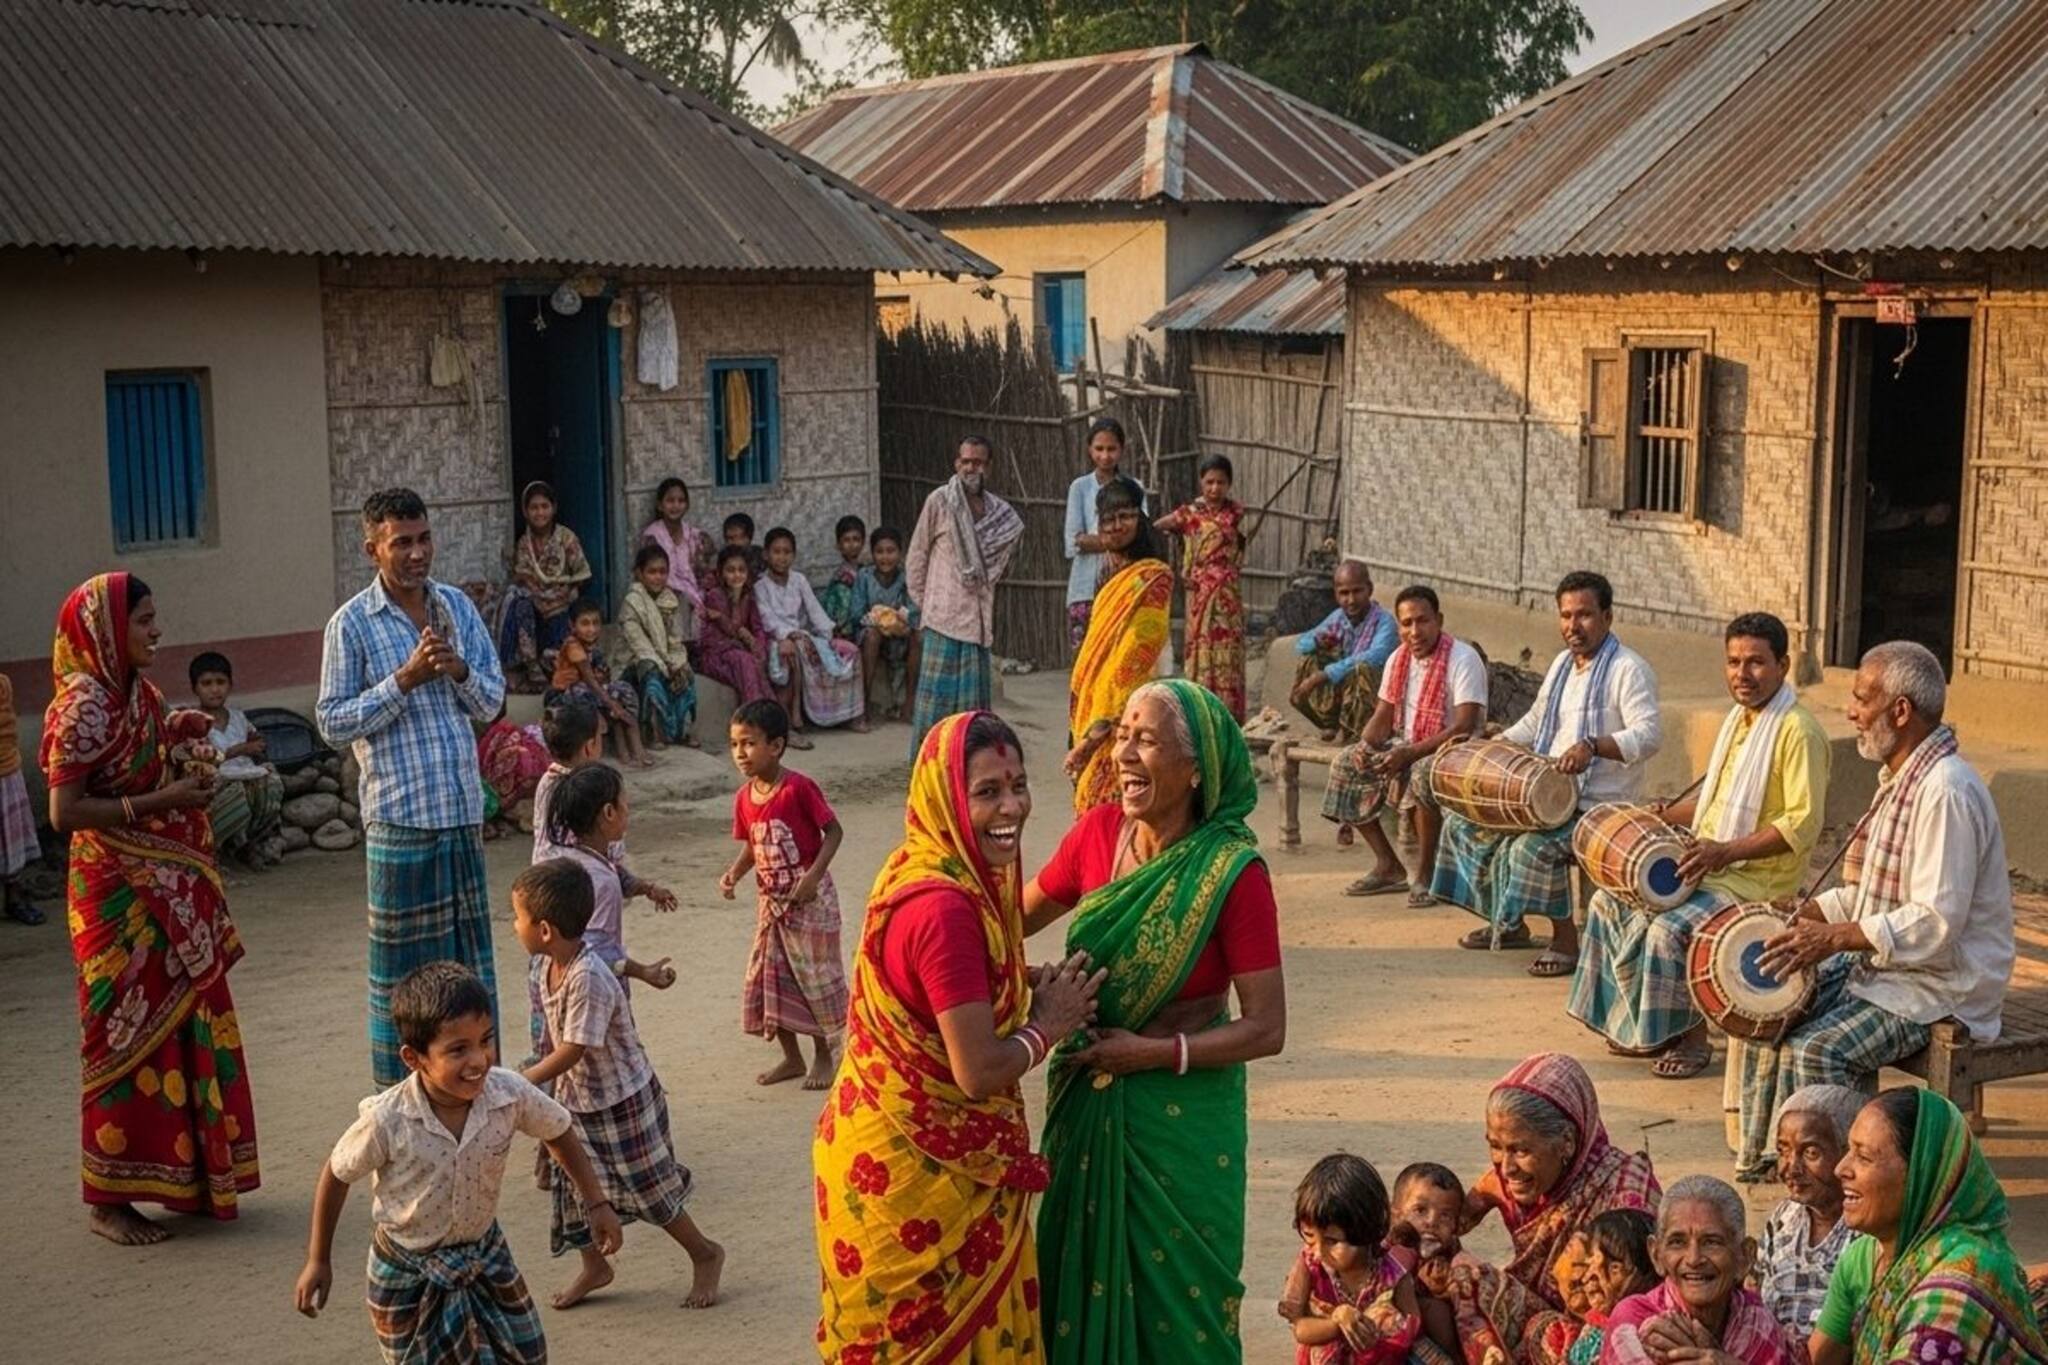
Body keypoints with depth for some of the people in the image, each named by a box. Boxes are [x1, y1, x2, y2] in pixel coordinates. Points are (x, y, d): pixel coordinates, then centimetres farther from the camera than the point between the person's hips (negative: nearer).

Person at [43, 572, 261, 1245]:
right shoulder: (86, 704, -16)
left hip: (170, 892, 8)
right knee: (130, 1036, -1)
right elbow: (65, 811, -20)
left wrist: (181, 747, 4)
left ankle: (185, 1175, 24)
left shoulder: (140, 693, 10)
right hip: (119, 896, -8)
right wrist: (159, 802, -21)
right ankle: (110, 1197, 10)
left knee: (187, 1027, 13)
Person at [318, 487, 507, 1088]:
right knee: (403, 961, 4)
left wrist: (460, 670, -12)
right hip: (401, 816, -5)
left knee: (471, 952, 14)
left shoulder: (457, 606, 7)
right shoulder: (351, 624, -6)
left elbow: (491, 701, 9)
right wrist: (404, 680, -17)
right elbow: (333, 722, -8)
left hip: (464, 811, 5)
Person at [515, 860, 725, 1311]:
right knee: (575, 1184, 14)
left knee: (651, 1188, 6)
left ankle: (706, 1255, 25)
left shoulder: (589, 978, -33)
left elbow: (572, 1051, -28)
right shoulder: (550, 964, -5)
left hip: (621, 1099, -8)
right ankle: (593, 1266, 33)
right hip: (576, 1096, 8)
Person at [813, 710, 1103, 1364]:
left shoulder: (939, 876, 2)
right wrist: (1049, 1023, -9)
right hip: (916, 1168, -9)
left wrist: (1029, 983, 0)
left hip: (901, 1148, 9)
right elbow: (980, 1070, -27)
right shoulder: (943, 907, -27)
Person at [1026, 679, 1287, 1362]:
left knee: (1173, 1290, 10)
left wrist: (1158, 1052, -20)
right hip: (1084, 1105, 4)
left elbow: (1267, 1029, -16)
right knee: (1083, 1272, 18)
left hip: (1181, 1114, -4)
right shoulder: (1097, 832, -6)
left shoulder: (1232, 871, -19)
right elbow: (1014, 919, 8)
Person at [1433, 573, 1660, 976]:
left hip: (1600, 804, -9)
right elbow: (1535, 721, 27)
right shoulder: (1563, 663, 14)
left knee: (1534, 846, -34)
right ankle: (1509, 923, 21)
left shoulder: (1628, 669, -14)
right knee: (1463, 820, 10)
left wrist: (1593, 746, -41)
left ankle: (1566, 941, -13)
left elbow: (1650, 734, -27)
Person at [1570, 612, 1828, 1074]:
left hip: (1760, 878, -10)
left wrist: (1725, 851, -27)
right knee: (1610, 901, 8)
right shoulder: (1738, 718, 13)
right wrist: (1665, 816, 12)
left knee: (1670, 929, -29)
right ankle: (1646, 1024, 16)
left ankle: (1693, 1038, -8)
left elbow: (1804, 824, -23)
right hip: (1712, 864, 10)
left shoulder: (1798, 731, -16)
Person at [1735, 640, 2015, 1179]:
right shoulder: (1899, 778, 11)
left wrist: (1834, 938, -25)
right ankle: (1758, 1156, 17)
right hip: (1880, 965, 11)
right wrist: (1807, 914, 4)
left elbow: (1937, 924, -28)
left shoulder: (1946, 791, -24)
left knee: (1815, 1051, -26)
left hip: (1939, 989, -11)